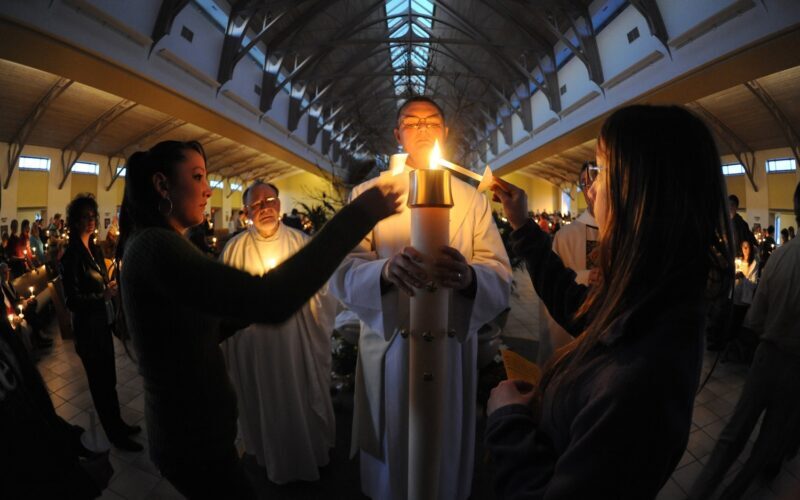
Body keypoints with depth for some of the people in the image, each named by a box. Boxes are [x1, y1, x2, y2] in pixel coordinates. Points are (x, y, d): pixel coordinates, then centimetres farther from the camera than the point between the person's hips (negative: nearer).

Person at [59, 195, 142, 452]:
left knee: (109, 379, 18)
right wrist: (102, 296, -32)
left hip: (103, 322, 7)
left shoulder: (95, 249, 6)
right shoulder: (71, 255, -15)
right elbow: (71, 300, -19)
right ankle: (114, 434, 21)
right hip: (87, 327, -7)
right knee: (100, 382, 7)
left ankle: (118, 424, 33)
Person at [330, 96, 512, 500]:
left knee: (447, 451, 19)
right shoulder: (368, 193, 1)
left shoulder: (473, 199, 5)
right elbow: (342, 271, -13)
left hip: (452, 348, 1)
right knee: (390, 455, 16)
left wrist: (469, 277, -31)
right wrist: (386, 270, -35)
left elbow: (501, 277, -8)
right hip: (389, 348, -1)